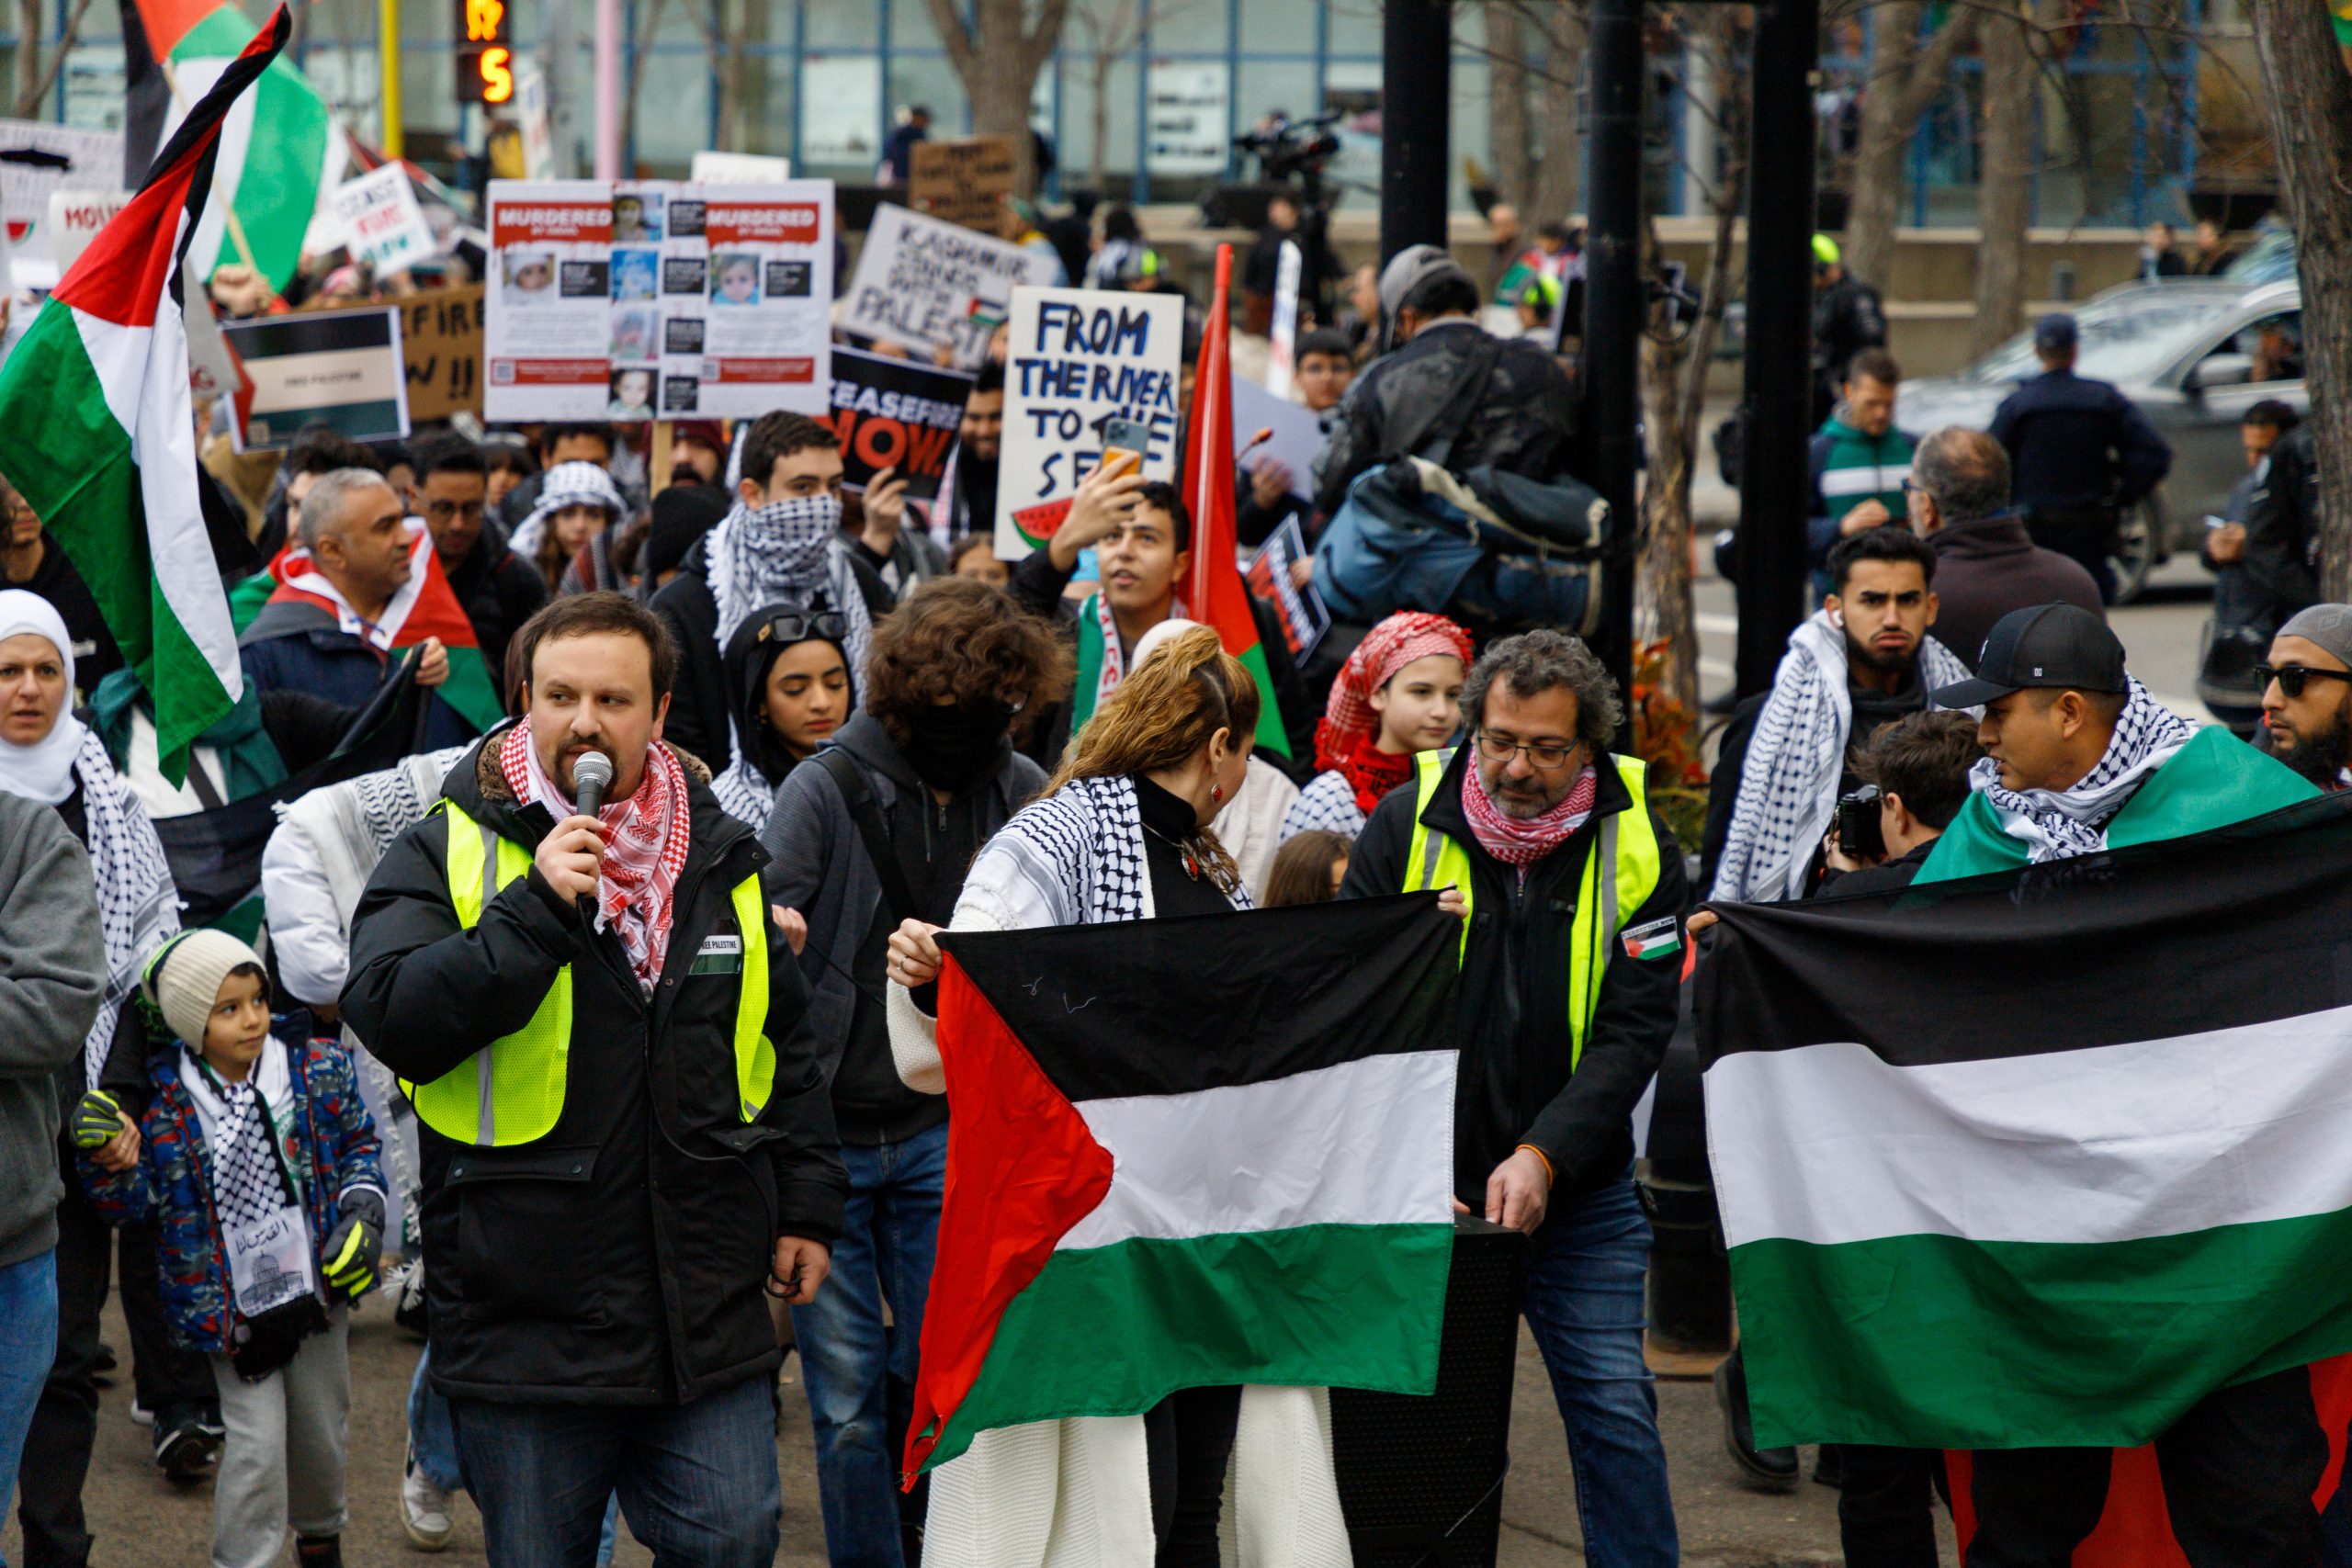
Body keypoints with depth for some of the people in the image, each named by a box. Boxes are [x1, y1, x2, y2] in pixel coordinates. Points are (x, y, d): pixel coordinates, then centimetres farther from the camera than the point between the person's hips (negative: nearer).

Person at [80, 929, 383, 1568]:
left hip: (317, 1287, 3)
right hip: (232, 1309, -3)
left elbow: (358, 1145, 8)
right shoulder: (164, 1104, -11)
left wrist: (363, 1214, -6)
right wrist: (110, 1163, -25)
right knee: (256, 1444, -8)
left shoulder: (318, 1068, -6)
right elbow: (134, 1201, -5)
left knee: (320, 1431, 18)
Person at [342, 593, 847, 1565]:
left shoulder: (721, 858, 11)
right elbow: (389, 1019, -18)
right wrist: (536, 906, -24)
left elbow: (785, 1044, 22)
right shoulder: (447, 854, -2)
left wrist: (807, 1205, 17)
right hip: (526, 1323, -3)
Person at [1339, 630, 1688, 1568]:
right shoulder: (1408, 822, -5)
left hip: (1579, 1191, 0)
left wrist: (1543, 1156, -20)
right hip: (1424, 1185, 0)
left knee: (1614, 1406, -1)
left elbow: (1632, 1030, -8)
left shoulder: (1637, 847, -4)